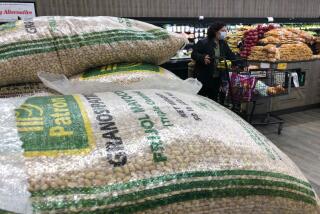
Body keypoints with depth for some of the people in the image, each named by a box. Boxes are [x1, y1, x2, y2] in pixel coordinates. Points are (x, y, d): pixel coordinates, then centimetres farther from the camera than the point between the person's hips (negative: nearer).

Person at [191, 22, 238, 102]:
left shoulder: (223, 44, 11)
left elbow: (230, 55, 14)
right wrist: (203, 58, -29)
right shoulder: (203, 43, -11)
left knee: (214, 98, 15)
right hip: (204, 77, -6)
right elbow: (194, 54, -11)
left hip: (217, 77, 6)